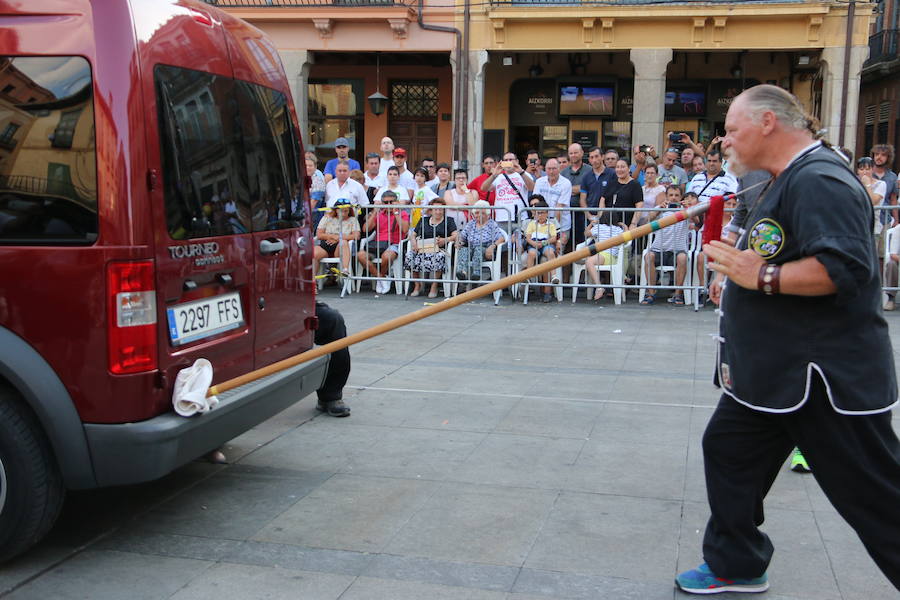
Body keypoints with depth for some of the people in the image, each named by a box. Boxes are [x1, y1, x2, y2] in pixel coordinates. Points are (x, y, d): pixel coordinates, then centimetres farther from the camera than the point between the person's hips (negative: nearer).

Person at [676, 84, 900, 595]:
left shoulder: (820, 179, -20)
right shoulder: (790, 180, 14)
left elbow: (846, 268, -31)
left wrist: (763, 277, -27)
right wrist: (740, 284, 15)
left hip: (825, 375, -11)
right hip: (770, 369, 11)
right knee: (730, 452, 16)